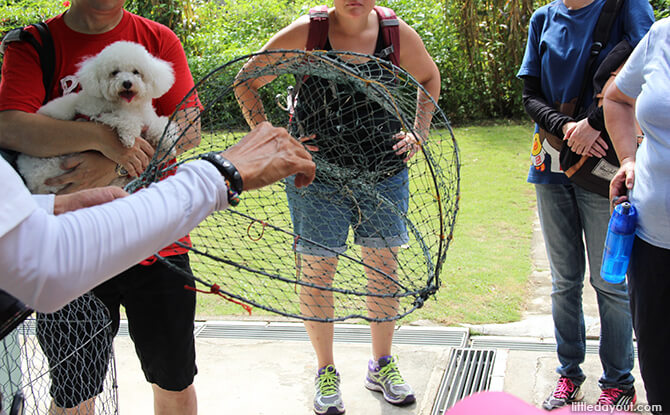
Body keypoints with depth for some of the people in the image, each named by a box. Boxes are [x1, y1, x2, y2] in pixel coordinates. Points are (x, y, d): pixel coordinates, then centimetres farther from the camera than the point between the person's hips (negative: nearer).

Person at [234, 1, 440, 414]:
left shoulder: (398, 34, -2)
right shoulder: (305, 34, -9)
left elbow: (429, 77, 18)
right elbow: (246, 82, 0)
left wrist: (419, 132, 8)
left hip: (385, 171, 3)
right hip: (317, 174, -2)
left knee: (384, 267, 9)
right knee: (317, 271, 1)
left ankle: (382, 365, 29)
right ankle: (326, 372, 22)